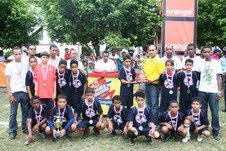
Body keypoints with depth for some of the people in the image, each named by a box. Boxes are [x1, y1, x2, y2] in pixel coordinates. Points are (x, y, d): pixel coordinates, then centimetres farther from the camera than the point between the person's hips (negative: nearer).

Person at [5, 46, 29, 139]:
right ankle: (13, 131, 14)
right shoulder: (9, 65, 0)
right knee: (13, 113, 3)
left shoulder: (26, 64, 4)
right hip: (15, 92, -2)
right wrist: (10, 94, -8)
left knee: (25, 112, 10)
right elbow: (7, 81, -1)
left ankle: (25, 128, 24)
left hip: (24, 92, 2)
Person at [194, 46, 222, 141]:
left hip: (213, 91, -1)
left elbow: (219, 77, 5)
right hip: (202, 91, 2)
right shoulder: (200, 63, 8)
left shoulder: (216, 63, 5)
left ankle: (216, 132, 12)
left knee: (215, 113, -1)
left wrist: (219, 91, -1)